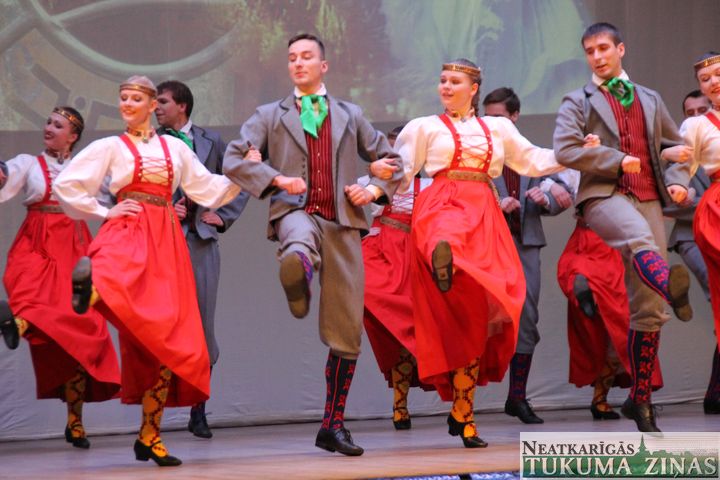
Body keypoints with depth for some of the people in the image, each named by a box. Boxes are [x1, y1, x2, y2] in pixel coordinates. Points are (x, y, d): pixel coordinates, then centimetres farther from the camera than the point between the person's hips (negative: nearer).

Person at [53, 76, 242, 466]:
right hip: (127, 232, -2)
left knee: (169, 337, -5)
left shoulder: (174, 147, 18)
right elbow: (66, 185, 6)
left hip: (167, 242, 2)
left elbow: (207, 189, 20)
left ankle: (149, 436, 0)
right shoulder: (110, 147, 10)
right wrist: (103, 212, 0)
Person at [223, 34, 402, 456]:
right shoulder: (271, 116, 14)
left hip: (343, 222, 1)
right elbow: (234, 158, 3)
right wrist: (276, 179, -13)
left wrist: (376, 189, 2)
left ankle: (333, 425, 8)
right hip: (296, 211, -1)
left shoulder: (350, 116, 19)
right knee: (299, 246, -46)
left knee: (347, 333, 1)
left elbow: (391, 159, 23)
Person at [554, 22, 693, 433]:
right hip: (604, 196, -4)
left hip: (648, 200, 4)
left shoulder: (650, 100, 23)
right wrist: (618, 161, -8)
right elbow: (565, 150, -5)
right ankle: (672, 287, -74)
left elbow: (675, 147, 27)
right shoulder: (579, 102, 11)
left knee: (648, 309, -1)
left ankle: (641, 399, 8)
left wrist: (678, 180, 6)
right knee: (640, 238, -41)